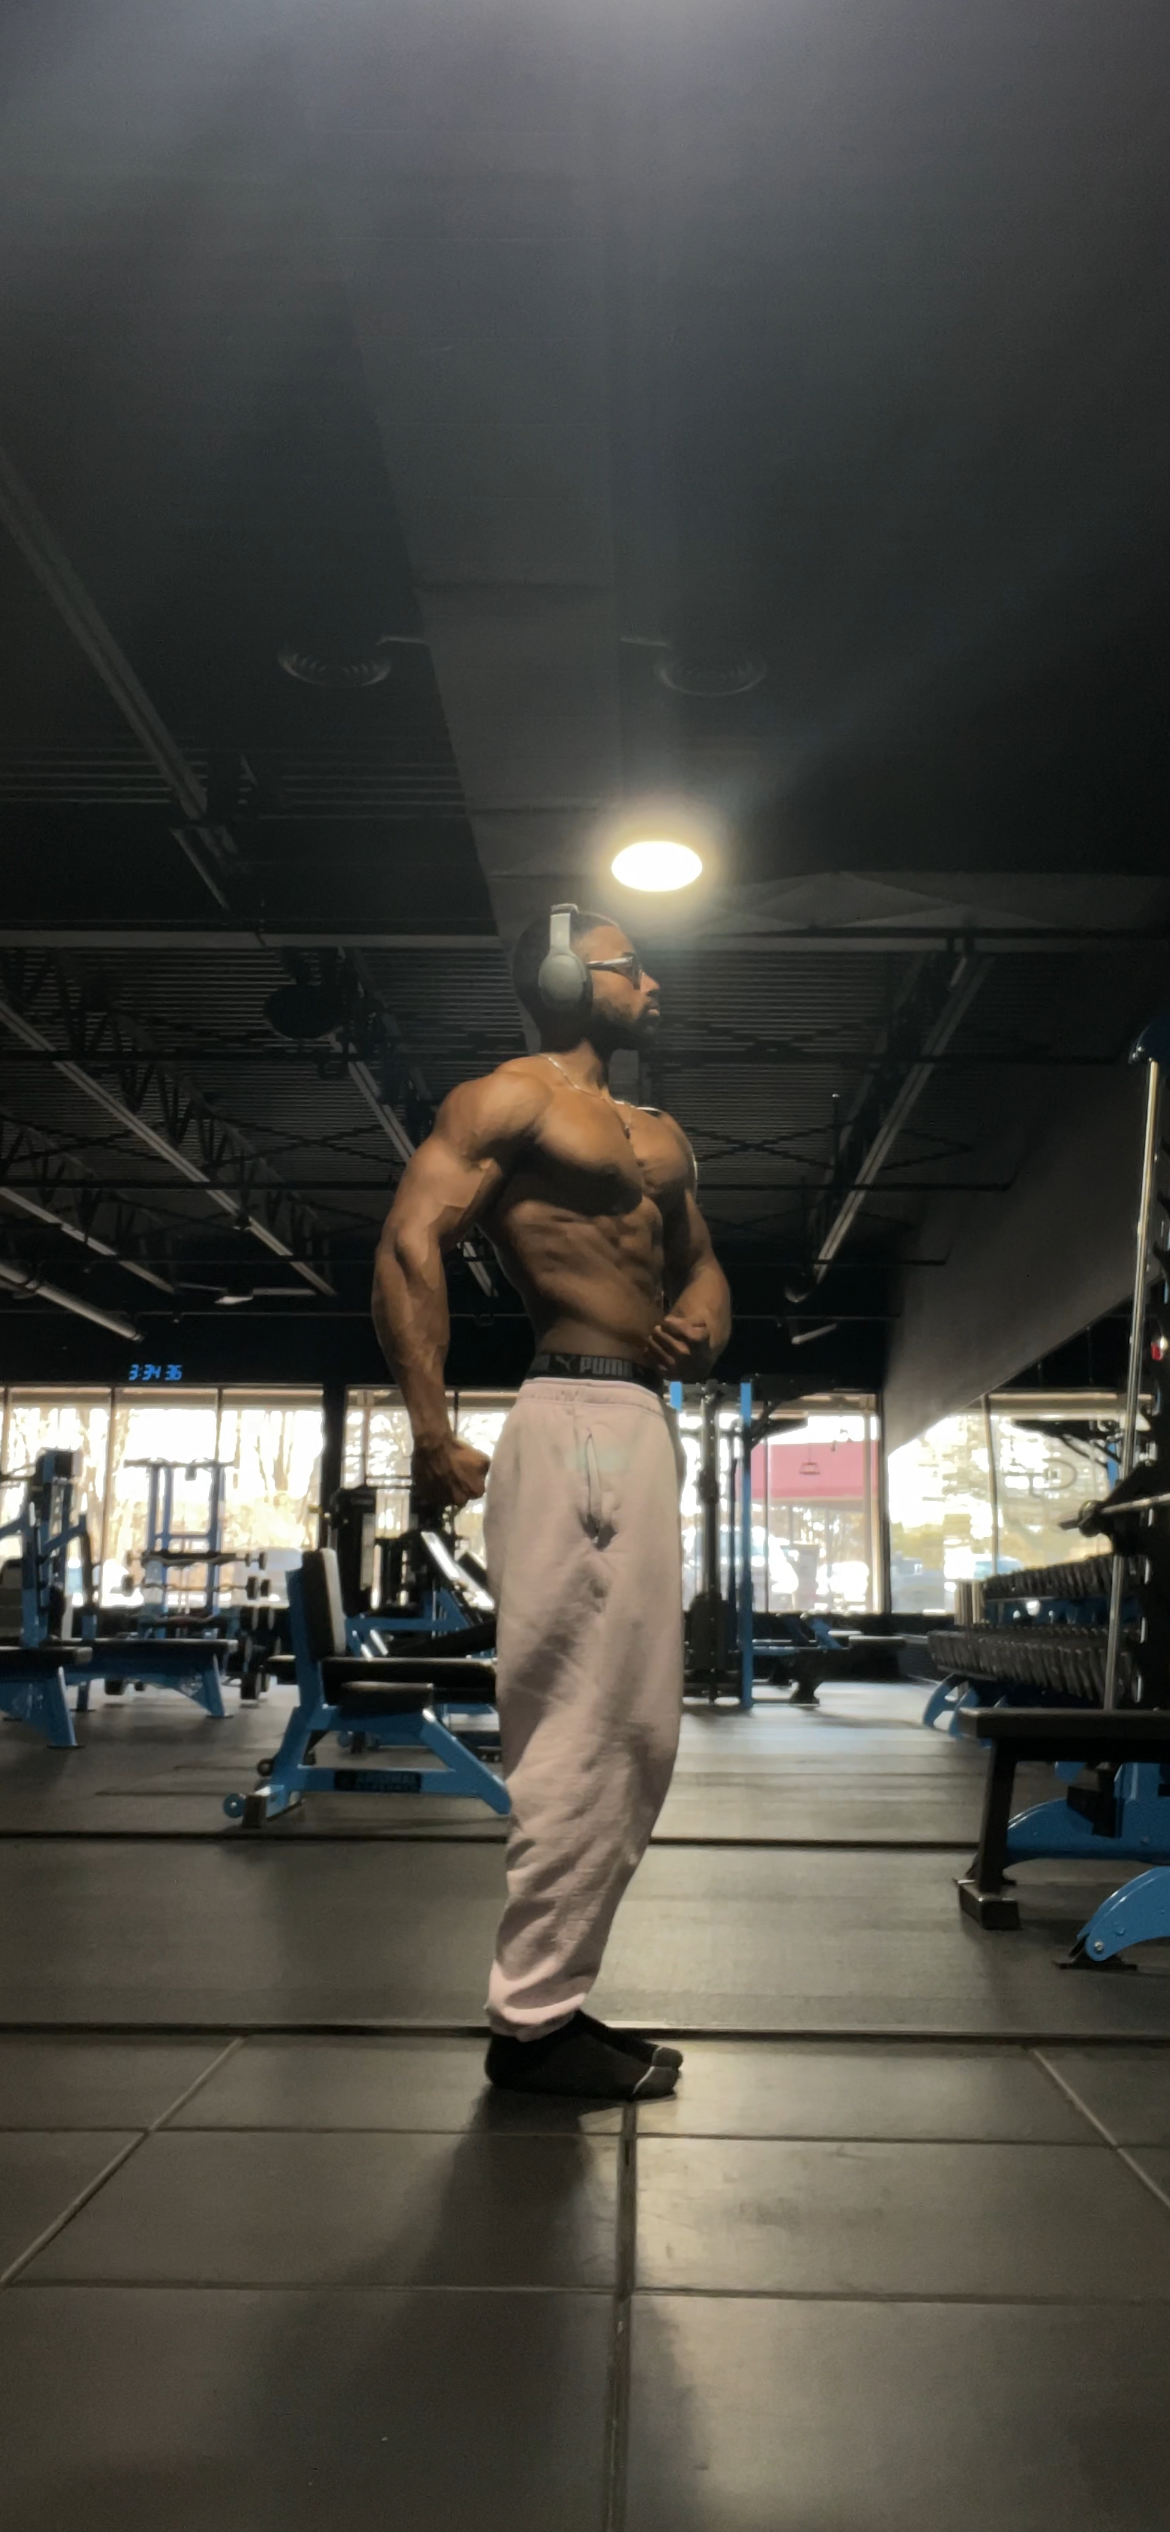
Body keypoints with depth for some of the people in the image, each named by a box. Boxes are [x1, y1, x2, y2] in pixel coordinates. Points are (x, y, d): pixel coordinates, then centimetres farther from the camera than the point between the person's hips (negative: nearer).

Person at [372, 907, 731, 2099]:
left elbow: (699, 1261, 28)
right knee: (581, 1730, -6)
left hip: (645, 1424, 10)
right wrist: (433, 1432, -21)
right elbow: (410, 1242, -13)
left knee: (638, 1737, 13)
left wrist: (701, 1320, 2)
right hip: (576, 1418, -9)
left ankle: (550, 1992, 25)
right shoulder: (508, 1099, -2)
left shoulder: (659, 1138, 23)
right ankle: (532, 2020, 8)